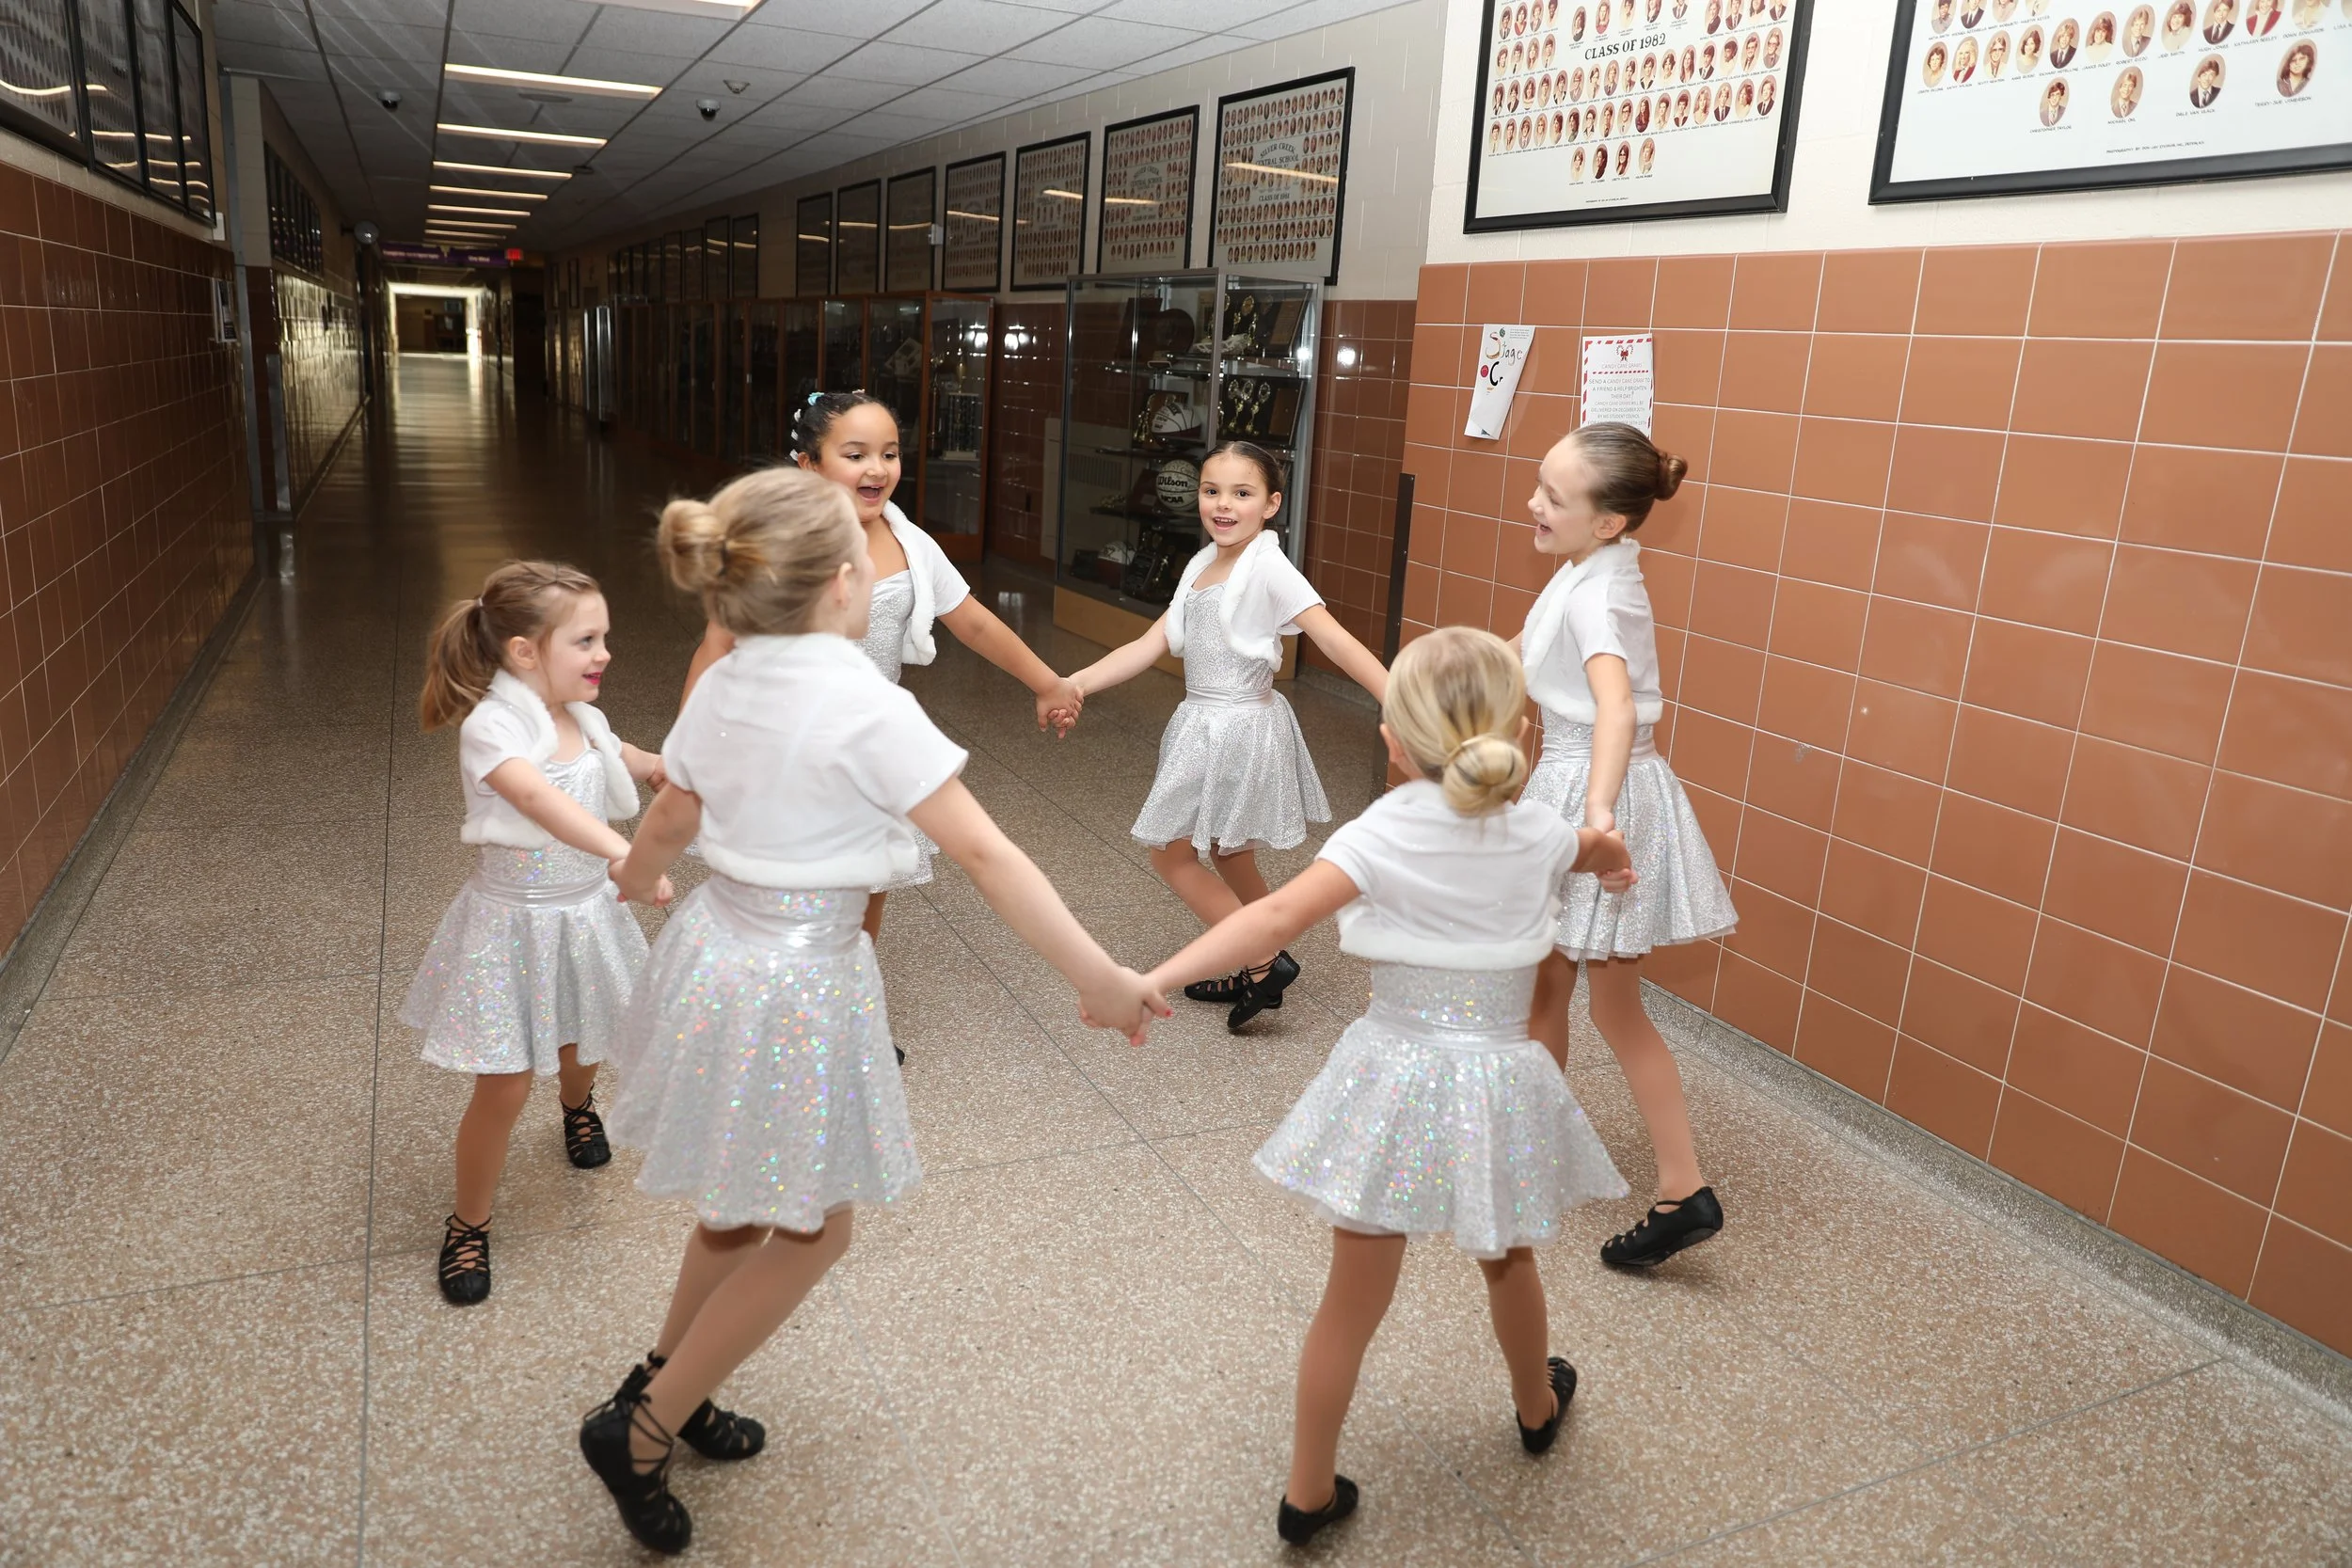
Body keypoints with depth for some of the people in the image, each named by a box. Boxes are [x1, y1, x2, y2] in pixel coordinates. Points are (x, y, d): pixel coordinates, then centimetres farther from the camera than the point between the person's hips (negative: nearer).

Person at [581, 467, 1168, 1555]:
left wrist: (632, 885, 40)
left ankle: (665, 1384, 45)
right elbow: (986, 857, -23)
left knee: (746, 1206, 27)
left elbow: (666, 826, 17)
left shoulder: (722, 687, 1)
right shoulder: (867, 705, -22)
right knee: (809, 1233, 13)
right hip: (796, 987, -8)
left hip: (716, 953, 8)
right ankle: (642, 1430, 22)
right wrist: (1099, 979, -19)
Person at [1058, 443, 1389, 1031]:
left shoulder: (1268, 568, -17)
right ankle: (1260, 967, 35)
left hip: (1238, 729, -8)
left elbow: (1336, 641, -24)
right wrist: (1074, 684, -2)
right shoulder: (1202, 564, 7)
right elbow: (1151, 646, 5)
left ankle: (1263, 962, 7)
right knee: (1229, 856, 19)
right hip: (1204, 724, 8)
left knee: (1170, 854, -1)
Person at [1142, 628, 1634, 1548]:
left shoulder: (1384, 833, -14)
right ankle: (1538, 1407, 54)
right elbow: (1602, 850, 24)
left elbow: (1276, 920, -27)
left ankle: (1310, 1495, 21)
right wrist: (1596, 850, 48)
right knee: (1507, 1265, 29)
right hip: (1498, 1089, 3)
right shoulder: (1542, 833, -1)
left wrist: (1155, 979, -31)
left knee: (1353, 1300, 9)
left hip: (1396, 1082, -3)